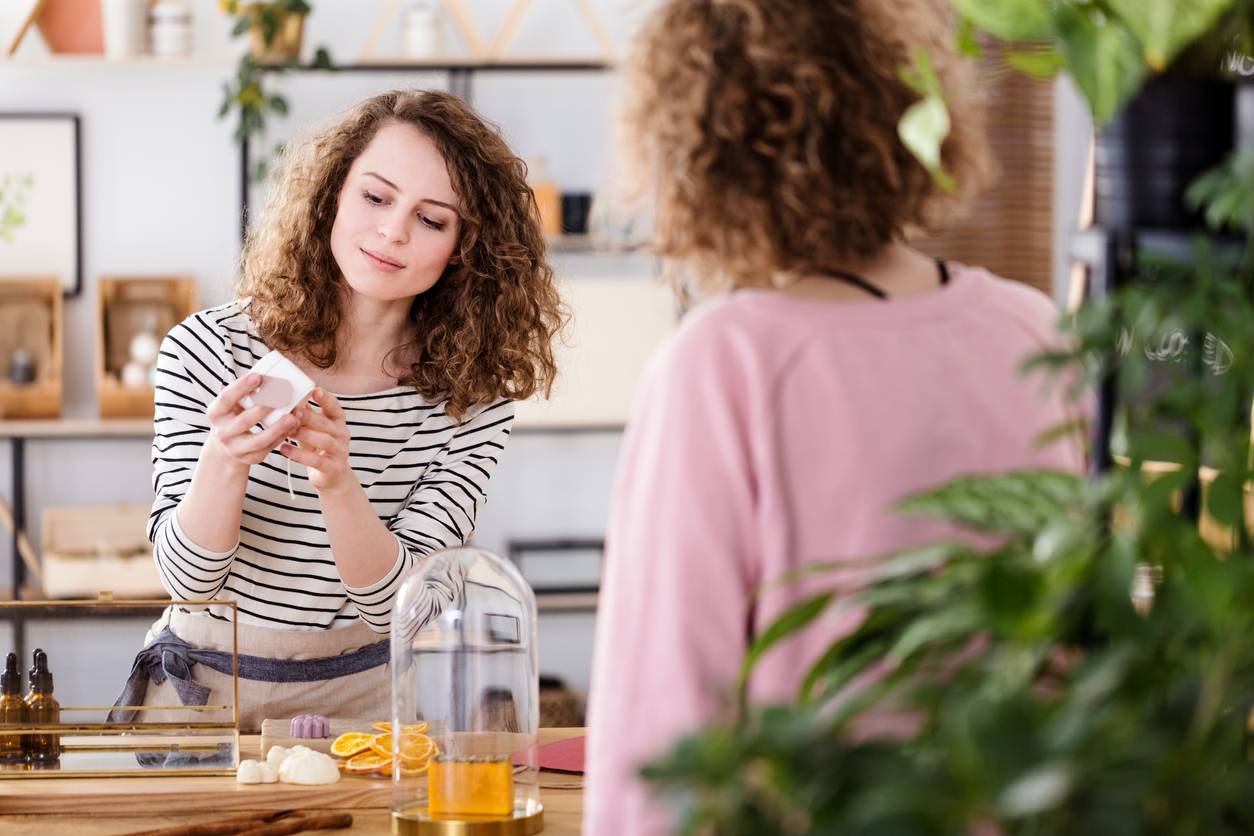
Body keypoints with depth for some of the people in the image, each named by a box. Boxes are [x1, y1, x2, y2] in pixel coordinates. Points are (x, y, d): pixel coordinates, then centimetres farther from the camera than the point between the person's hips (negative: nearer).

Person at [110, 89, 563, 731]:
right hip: (203, 684, -1)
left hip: (363, 691, 2)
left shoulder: (474, 396, -6)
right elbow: (188, 578, -10)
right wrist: (225, 461, -30)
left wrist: (338, 482, -31)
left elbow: (402, 606, -12)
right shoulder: (207, 351, -9)